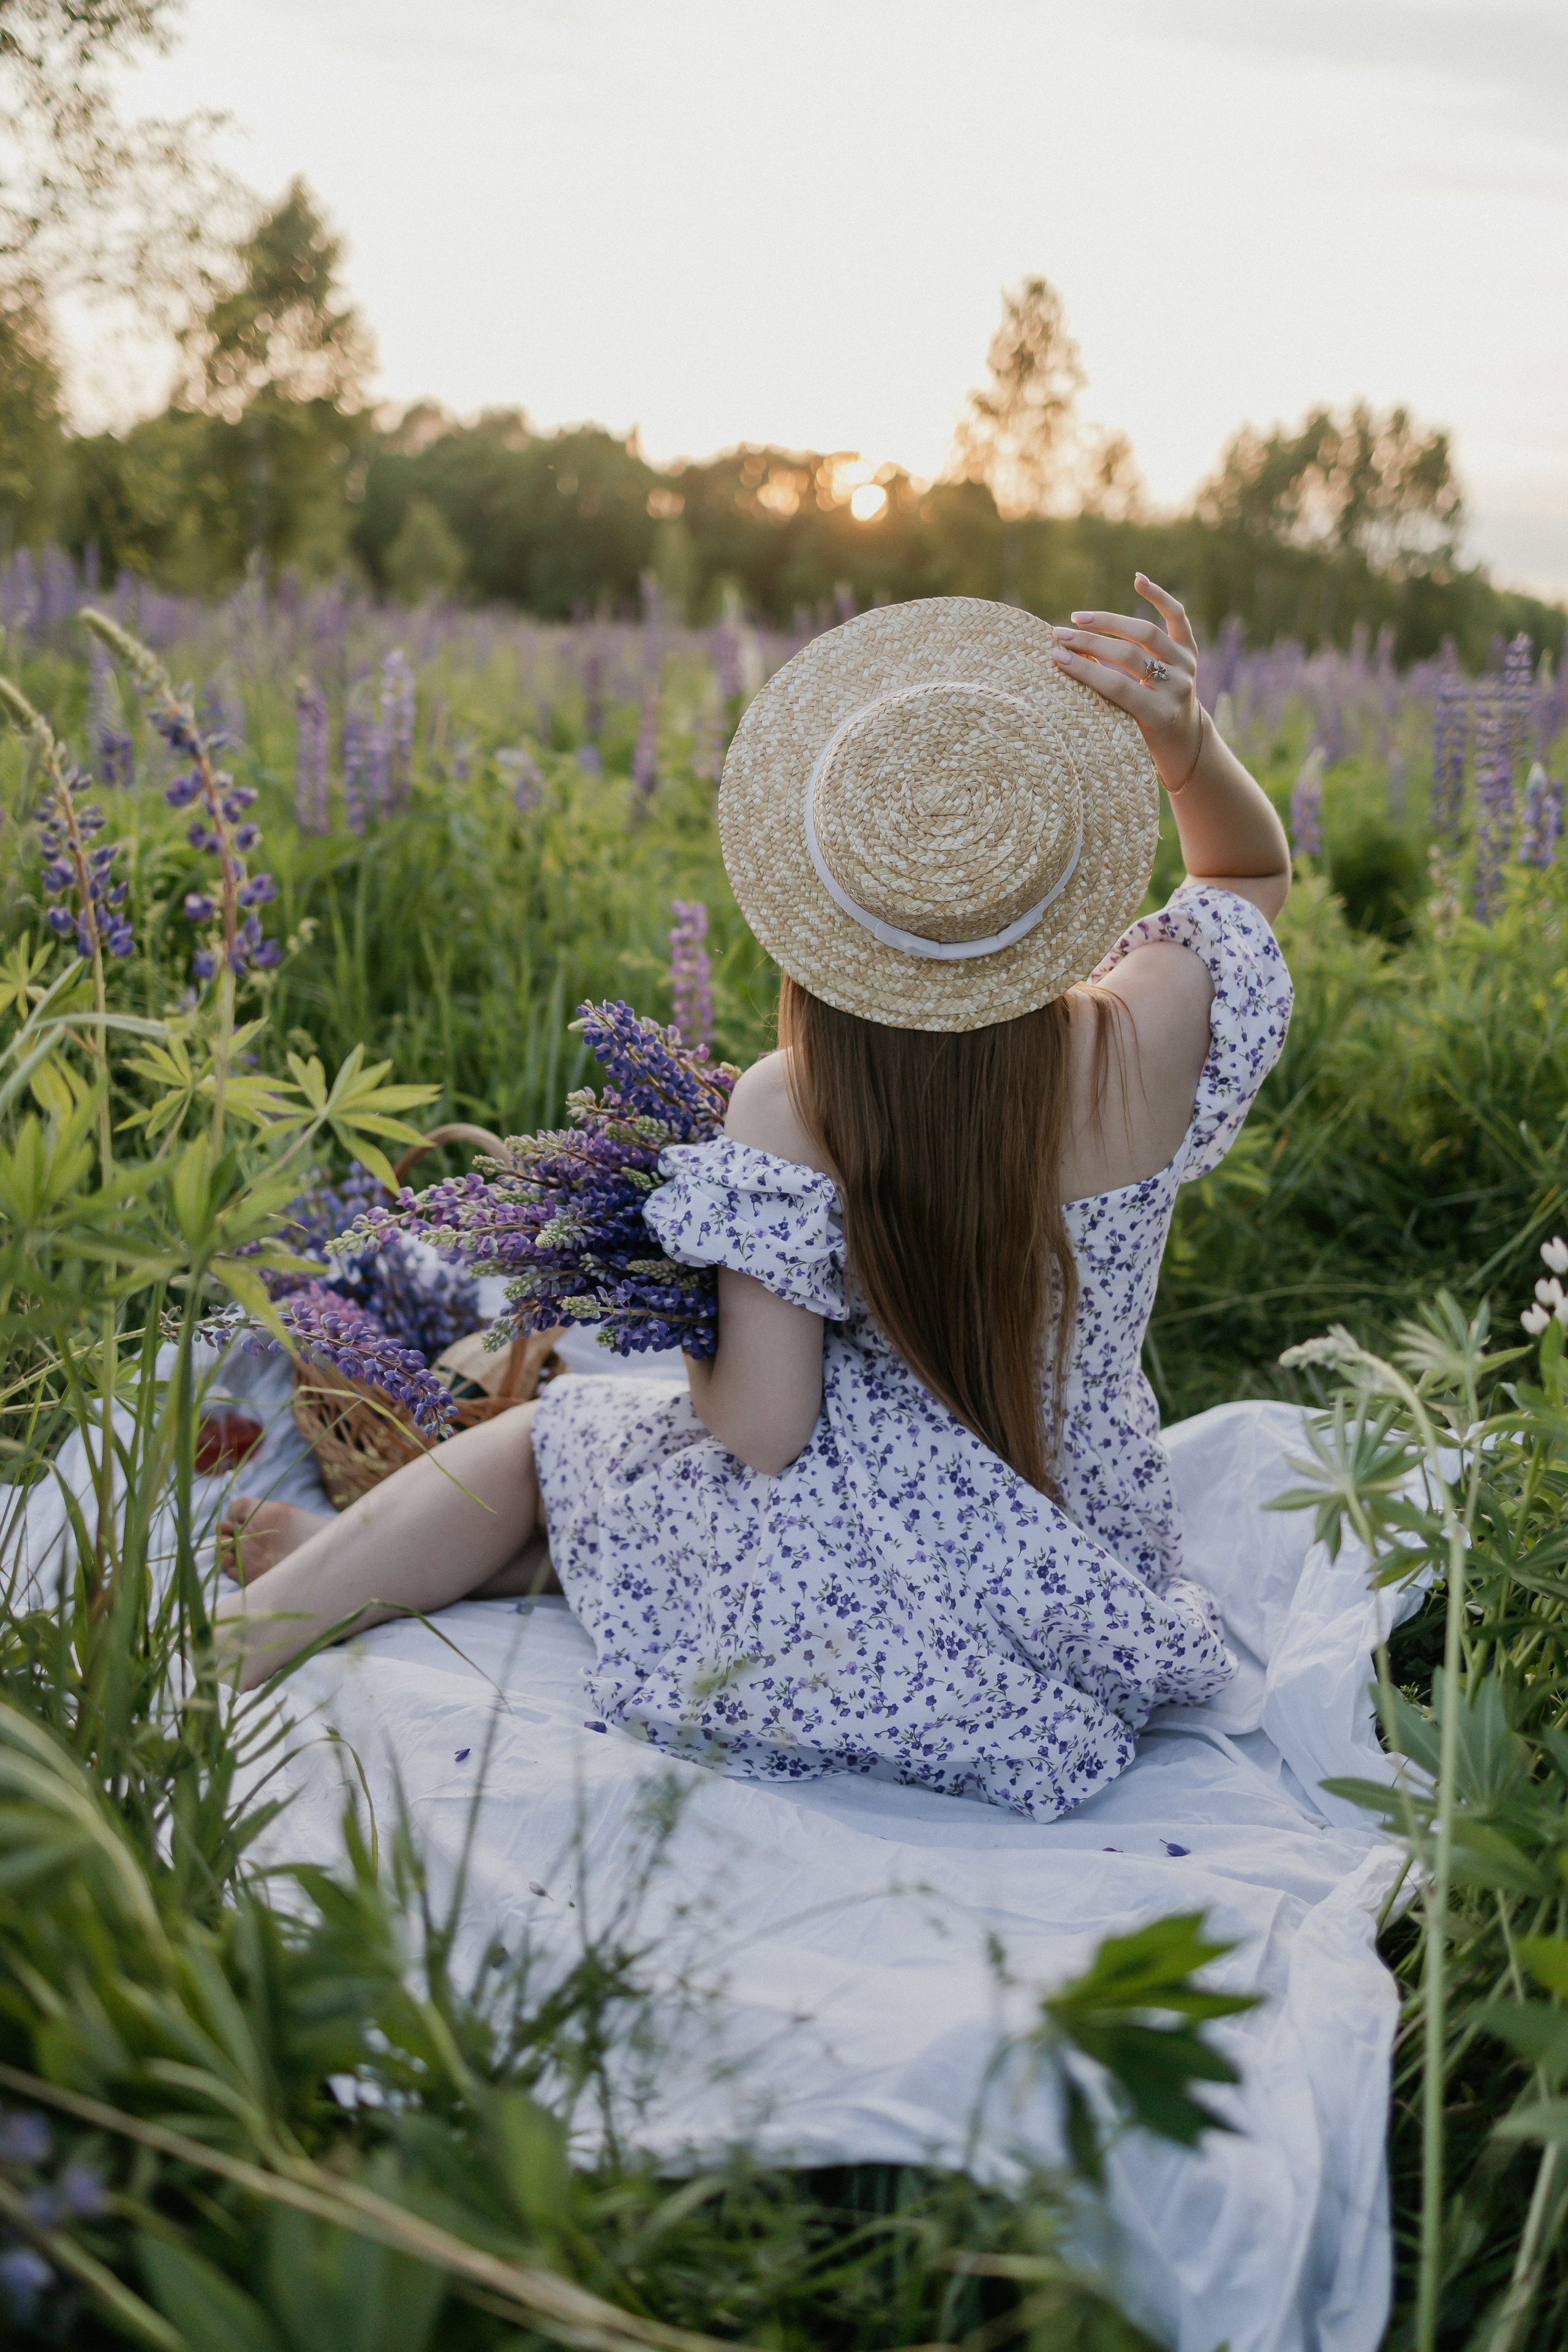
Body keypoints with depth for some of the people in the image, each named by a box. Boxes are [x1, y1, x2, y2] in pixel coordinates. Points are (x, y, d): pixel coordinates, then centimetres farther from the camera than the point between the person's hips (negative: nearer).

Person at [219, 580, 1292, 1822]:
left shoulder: (789, 1115, -23)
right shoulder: (1149, 1039, -15)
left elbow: (761, 1432, -19)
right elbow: (1255, 873, 8)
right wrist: (1188, 741, -11)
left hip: (881, 1626, -5)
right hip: (1091, 1606, 5)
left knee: (558, 1428, 21)